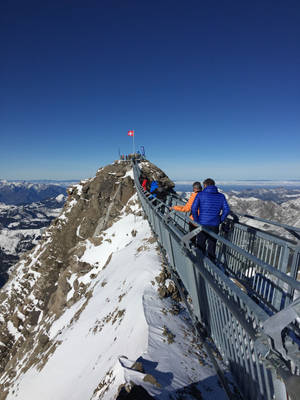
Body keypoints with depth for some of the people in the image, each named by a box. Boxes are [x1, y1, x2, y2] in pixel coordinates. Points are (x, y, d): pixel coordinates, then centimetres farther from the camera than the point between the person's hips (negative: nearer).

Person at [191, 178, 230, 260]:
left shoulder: (200, 195, -2)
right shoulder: (221, 196, 6)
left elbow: (194, 208, -11)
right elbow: (226, 210, -2)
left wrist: (197, 221, -1)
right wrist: (220, 220, 7)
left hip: (202, 224, -2)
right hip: (214, 225, 2)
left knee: (201, 245, 12)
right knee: (212, 245, 14)